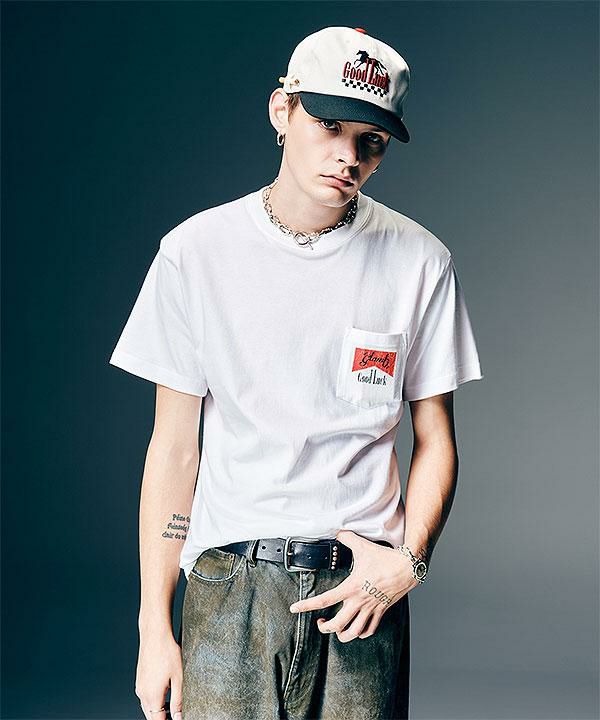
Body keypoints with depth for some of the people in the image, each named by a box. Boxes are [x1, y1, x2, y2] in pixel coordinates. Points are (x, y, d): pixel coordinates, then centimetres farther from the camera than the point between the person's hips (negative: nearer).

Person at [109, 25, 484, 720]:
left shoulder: (420, 262, 0)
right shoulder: (196, 251, -1)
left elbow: (435, 440, 7)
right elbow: (173, 447, 1)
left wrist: (409, 559, -9)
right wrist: (154, 625, -1)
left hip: (362, 585, 1)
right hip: (229, 583, 0)